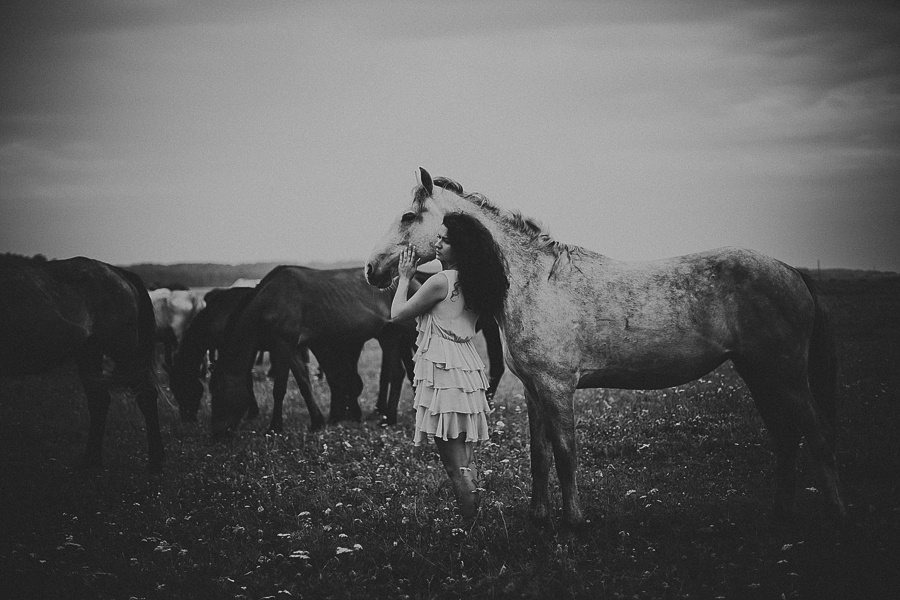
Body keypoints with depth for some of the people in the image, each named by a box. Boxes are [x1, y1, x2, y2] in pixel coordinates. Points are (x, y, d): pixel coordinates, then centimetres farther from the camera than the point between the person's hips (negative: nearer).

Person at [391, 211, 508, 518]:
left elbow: (397, 313, -3)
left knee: (454, 464, -5)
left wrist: (405, 277, 8)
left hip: (442, 369, -9)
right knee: (467, 460, 14)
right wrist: (416, 277, 20)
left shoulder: (440, 281, -13)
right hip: (470, 369, 9)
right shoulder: (473, 282, 11)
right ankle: (474, 520, 19)